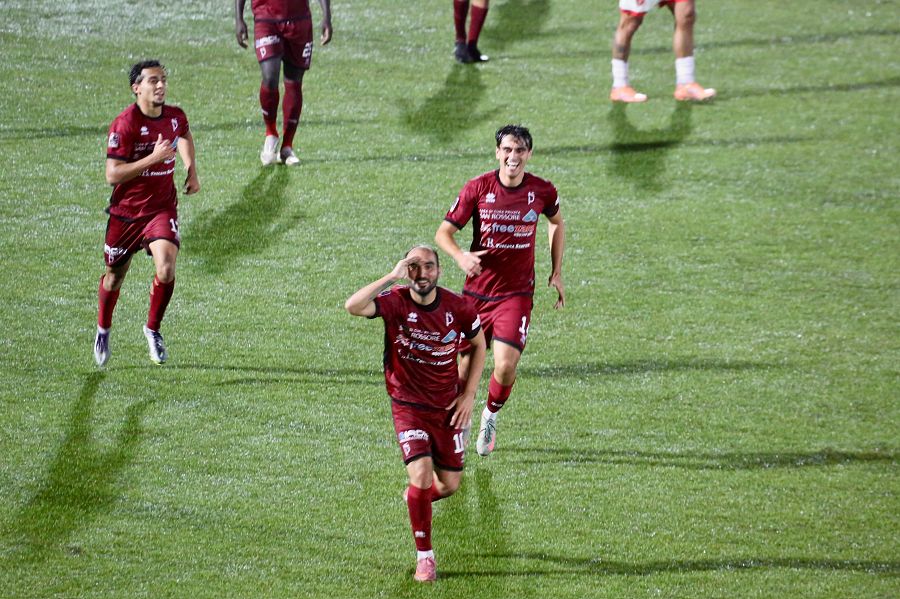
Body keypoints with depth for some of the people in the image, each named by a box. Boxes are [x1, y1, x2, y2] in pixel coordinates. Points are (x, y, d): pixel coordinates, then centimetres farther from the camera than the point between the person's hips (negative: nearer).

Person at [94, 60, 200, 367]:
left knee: (166, 269, -20)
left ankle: (153, 328, 5)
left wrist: (191, 171, 13)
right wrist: (154, 157, -29)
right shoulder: (124, 124, -19)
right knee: (115, 276, 14)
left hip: (162, 209, 2)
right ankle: (103, 329, 43)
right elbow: (112, 175, -24)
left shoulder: (176, 116, -3)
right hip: (126, 211, -2)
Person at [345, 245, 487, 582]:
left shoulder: (458, 307, -12)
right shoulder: (395, 302, -18)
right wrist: (392, 277, -37)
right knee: (422, 475, -18)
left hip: (448, 407, 3)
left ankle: (416, 496, 46)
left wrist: (469, 394, 0)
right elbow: (353, 306, -36)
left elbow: (479, 345, 7)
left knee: (449, 485, 9)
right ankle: (424, 557, -1)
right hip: (408, 407, -3)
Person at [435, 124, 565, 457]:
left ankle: (491, 415, 17)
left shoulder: (542, 191, -3)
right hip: (476, 291, 0)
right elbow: (443, 232, -2)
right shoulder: (477, 189, -7)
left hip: (517, 294, 0)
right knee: (466, 368, 3)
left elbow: (557, 223, 18)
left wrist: (557, 273, 13)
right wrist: (461, 257, -23)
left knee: (506, 367, -15)